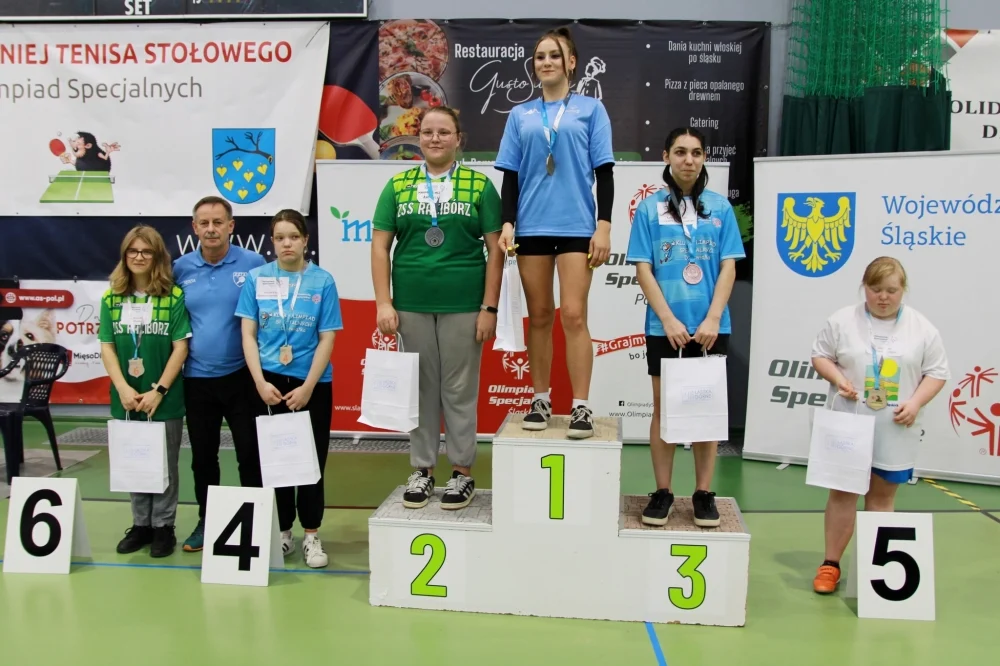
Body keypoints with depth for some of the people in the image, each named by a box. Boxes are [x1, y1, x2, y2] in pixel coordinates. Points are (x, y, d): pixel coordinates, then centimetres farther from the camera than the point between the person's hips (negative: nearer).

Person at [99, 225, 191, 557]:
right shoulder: (112, 298, 4)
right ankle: (141, 524, 27)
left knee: (164, 465, 7)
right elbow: (107, 347, 1)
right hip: (126, 399, 3)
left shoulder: (174, 296, -7)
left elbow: (180, 348, -8)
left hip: (165, 399, -3)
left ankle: (163, 526, 20)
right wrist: (123, 388, -10)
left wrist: (159, 390, -13)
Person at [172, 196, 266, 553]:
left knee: (250, 454, 4)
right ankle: (206, 520, 30)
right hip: (196, 379, 3)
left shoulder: (254, 264, -6)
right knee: (202, 456, 15)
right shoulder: (181, 269, 3)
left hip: (242, 376, -3)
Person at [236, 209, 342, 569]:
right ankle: (282, 531, 24)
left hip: (312, 383, -1)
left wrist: (307, 387, -11)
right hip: (268, 381, 2)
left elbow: (327, 339, -5)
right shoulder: (256, 278, 0)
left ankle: (311, 535, 17)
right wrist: (260, 382, -9)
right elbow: (248, 334, 0)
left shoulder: (322, 281, -4)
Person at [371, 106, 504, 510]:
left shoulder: (480, 185, 2)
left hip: (463, 306, -2)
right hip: (411, 305, 2)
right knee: (420, 388, 11)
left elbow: (495, 249, -1)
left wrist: (489, 308, -6)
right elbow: (380, 245, 5)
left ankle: (462, 472, 18)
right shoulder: (398, 186, 7)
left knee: (460, 390, 5)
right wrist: (384, 303, -3)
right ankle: (422, 469, 23)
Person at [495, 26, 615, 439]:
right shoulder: (520, 115, 12)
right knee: (539, 316, 7)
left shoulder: (590, 109, 7)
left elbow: (604, 172, 2)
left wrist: (604, 226, -6)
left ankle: (581, 406, -2)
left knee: (573, 315, -8)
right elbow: (511, 176, 11)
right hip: (532, 227, 3)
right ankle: (541, 400, 16)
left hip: (577, 226, -2)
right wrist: (507, 224, 0)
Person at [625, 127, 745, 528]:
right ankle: (662, 492, 16)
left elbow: (728, 266, 1)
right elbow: (643, 269, -3)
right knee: (664, 406, 7)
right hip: (664, 325, -1)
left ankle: (704, 493, 17)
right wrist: (668, 320, -11)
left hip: (710, 325, 1)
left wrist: (712, 319, -10)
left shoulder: (719, 206, 5)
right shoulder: (650, 208, 2)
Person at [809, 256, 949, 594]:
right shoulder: (843, 320, -1)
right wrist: (838, 378, -14)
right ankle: (831, 563, 12)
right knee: (842, 491, 4)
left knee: (883, 494, 9)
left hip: (895, 430, 1)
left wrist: (916, 402, -12)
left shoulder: (922, 328, 1)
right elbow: (820, 355, 4)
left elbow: (937, 372, 3)